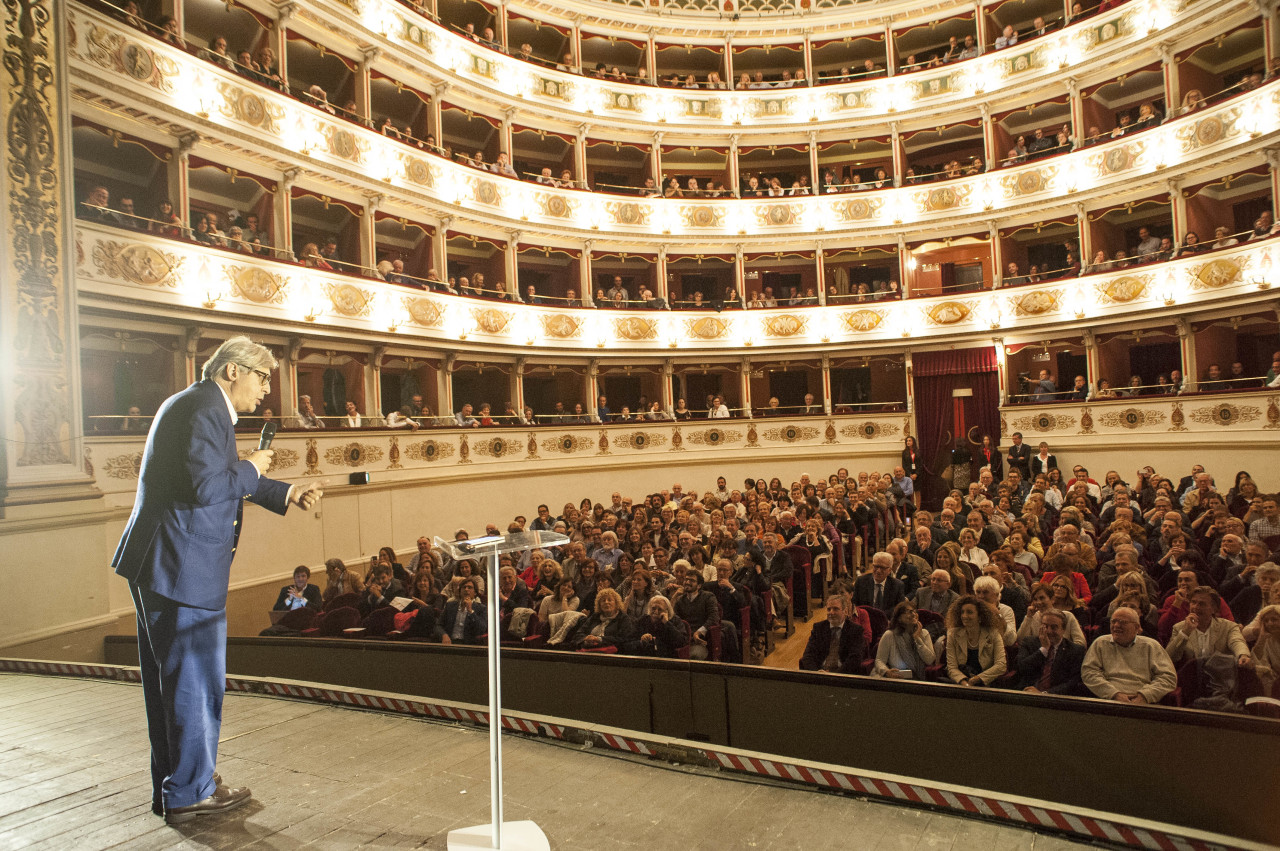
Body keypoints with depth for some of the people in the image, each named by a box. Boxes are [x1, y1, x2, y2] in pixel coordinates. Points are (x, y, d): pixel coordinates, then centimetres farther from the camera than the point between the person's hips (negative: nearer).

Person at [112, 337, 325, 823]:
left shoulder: (197, 407, 18)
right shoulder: (204, 410, -17)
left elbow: (230, 479, 22)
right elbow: (206, 486, -27)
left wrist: (287, 494, 12)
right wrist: (252, 469, -10)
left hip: (160, 566, 11)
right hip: (183, 569, -11)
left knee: (169, 681, 18)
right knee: (196, 681, 2)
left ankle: (170, 789, 32)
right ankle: (189, 794, 16)